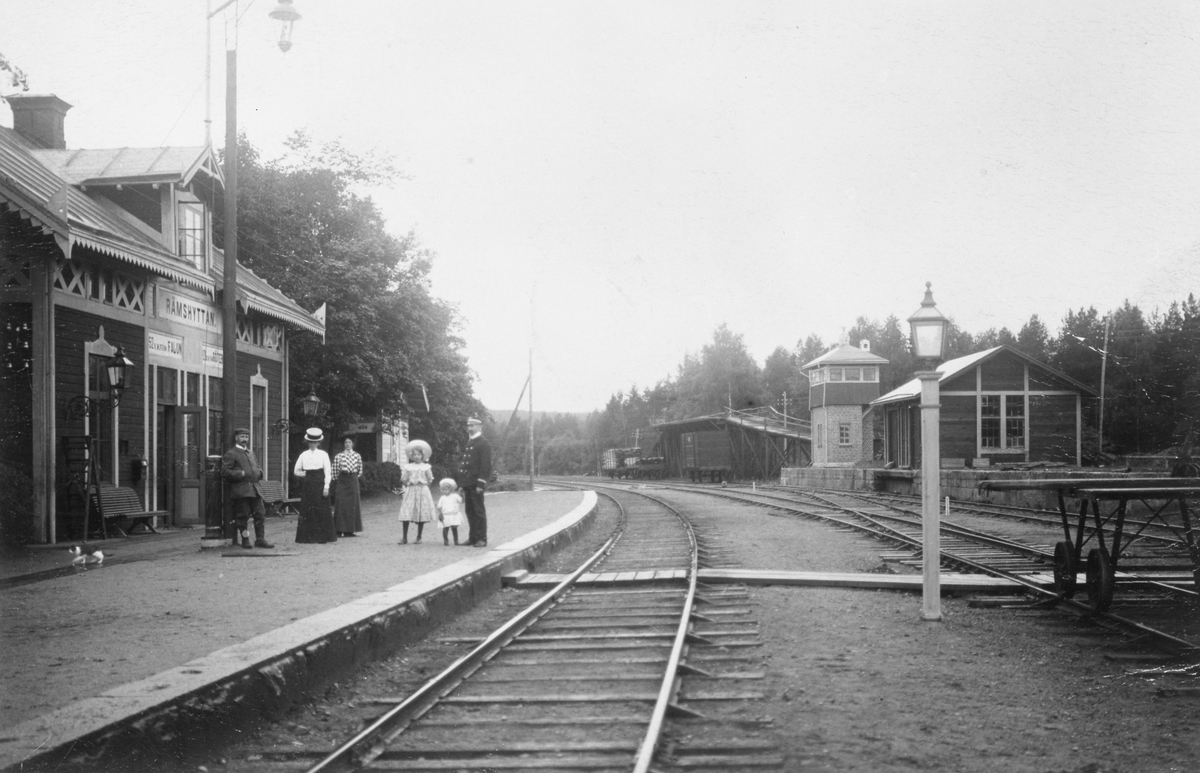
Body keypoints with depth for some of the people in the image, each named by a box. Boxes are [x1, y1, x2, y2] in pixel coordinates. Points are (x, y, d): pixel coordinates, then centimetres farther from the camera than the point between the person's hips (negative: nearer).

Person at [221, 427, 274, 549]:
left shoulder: (251, 453, 22)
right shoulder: (231, 454, -1)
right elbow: (224, 472, -10)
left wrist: (259, 472, 9)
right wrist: (241, 474, -17)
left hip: (255, 489, 7)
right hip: (240, 490, -6)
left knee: (261, 514, 1)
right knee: (243, 516, -2)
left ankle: (260, 539, 5)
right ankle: (245, 540, 8)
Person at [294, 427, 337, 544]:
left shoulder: (323, 455, 3)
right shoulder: (303, 455, 9)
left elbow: (327, 471, -2)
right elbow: (296, 471, 13)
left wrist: (326, 486, -10)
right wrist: (304, 474, -4)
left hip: (319, 484, -2)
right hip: (307, 485, 2)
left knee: (322, 510, -4)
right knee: (307, 509, 0)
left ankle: (322, 536, 0)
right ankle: (308, 536, 4)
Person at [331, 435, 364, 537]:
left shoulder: (357, 456, 6)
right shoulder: (338, 456, -1)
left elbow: (360, 472, 13)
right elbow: (335, 472, 2)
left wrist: (353, 478, 8)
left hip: (353, 482, 3)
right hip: (341, 482, -3)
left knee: (353, 505, 2)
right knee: (341, 505, -5)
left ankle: (349, 530, 7)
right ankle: (340, 530, -4)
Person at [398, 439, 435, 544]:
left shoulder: (426, 467, 5)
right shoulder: (407, 467, 7)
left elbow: (430, 480, 4)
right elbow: (404, 480, 7)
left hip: (422, 491, 0)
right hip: (410, 491, 0)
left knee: (421, 514, 0)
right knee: (406, 514, -7)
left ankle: (419, 537, 11)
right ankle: (404, 538, 0)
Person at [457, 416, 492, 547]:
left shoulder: (483, 444, -7)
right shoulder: (469, 444, 19)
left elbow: (485, 465, -14)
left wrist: (481, 484, -19)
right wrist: (462, 485, 16)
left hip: (476, 484, -8)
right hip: (468, 485, 8)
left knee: (479, 512, -5)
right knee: (470, 512, 10)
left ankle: (482, 539, -1)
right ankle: (472, 538, 15)